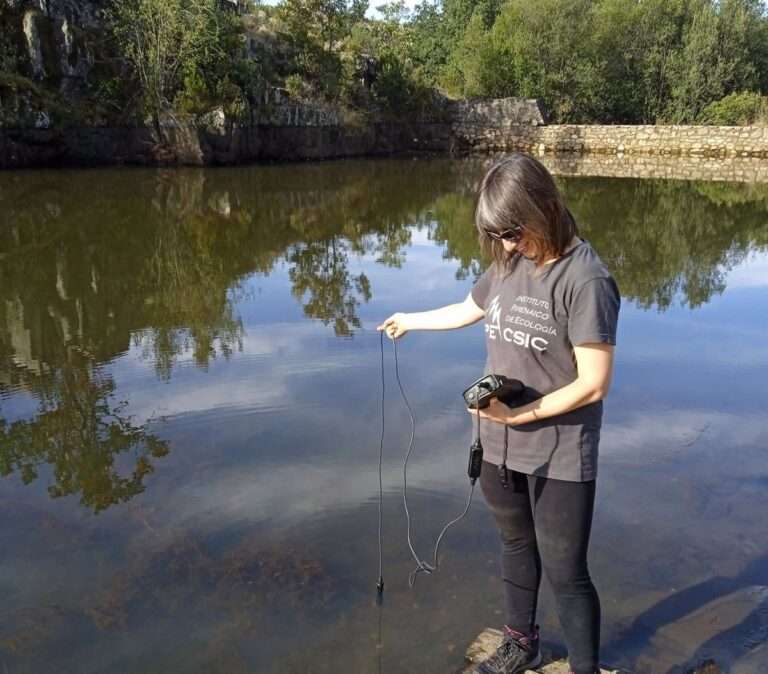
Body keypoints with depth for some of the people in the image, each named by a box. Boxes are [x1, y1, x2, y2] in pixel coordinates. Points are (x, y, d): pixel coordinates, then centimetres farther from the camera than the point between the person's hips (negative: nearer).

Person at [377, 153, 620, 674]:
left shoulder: (585, 280, -20)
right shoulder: (510, 264, 1)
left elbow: (593, 384, -19)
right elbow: (469, 310, 21)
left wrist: (517, 413, -19)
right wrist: (410, 320, 35)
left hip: (559, 457, -7)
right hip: (500, 447, 7)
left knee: (566, 573, 3)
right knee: (515, 547, 23)